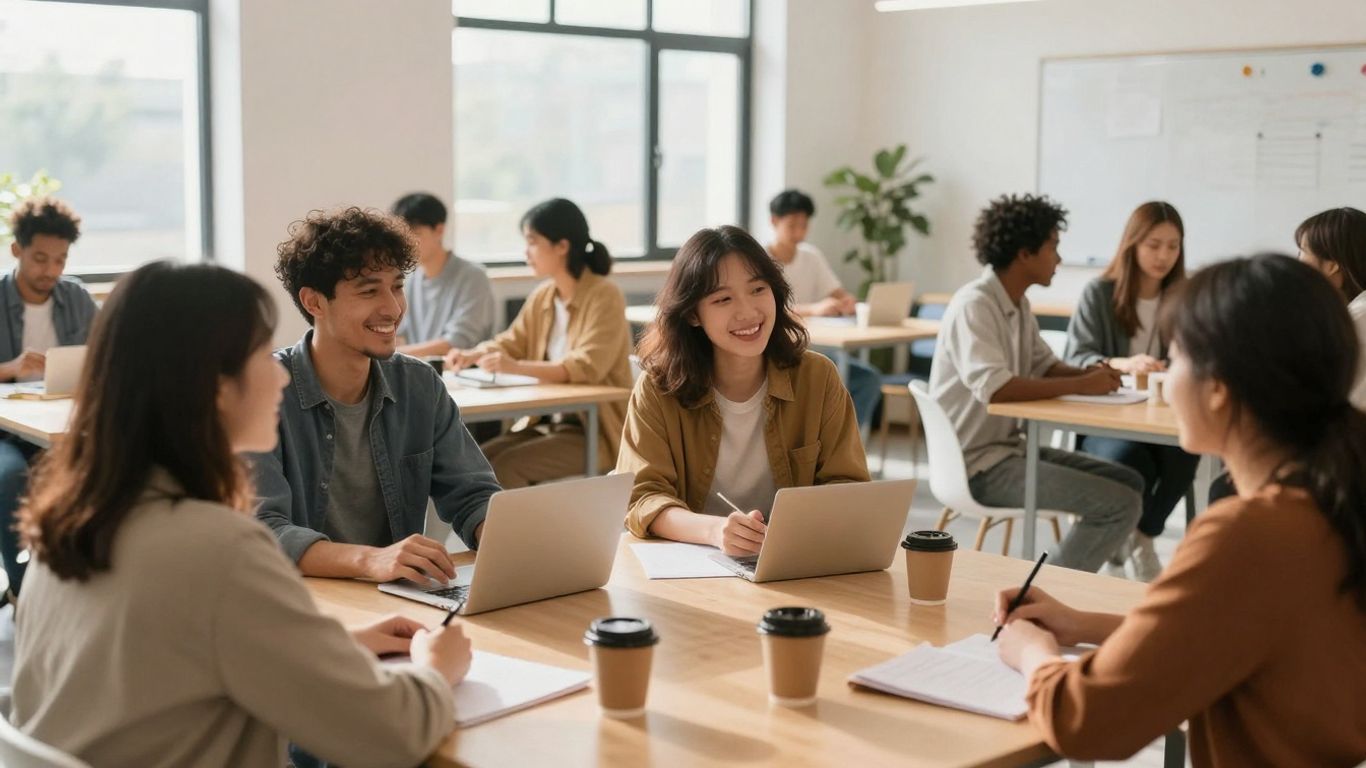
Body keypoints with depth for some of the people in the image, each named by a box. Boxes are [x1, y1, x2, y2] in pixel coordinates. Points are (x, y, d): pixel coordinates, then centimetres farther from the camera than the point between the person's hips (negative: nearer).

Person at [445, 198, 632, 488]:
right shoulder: (542, 296, 7)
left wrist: (517, 367, -34)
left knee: (506, 467, -23)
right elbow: (511, 343, 19)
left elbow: (587, 368, -24)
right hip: (550, 421, 7)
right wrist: (472, 355, -4)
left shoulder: (604, 296, -14)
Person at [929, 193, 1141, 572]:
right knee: (1120, 504, -14)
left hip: (1012, 446, 10)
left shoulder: (1018, 304, 10)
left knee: (1129, 482, 12)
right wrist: (1080, 386, -24)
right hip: (980, 464, -10)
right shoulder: (974, 305, -19)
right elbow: (994, 388, -31)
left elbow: (1045, 366, 18)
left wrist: (1089, 374, -4)